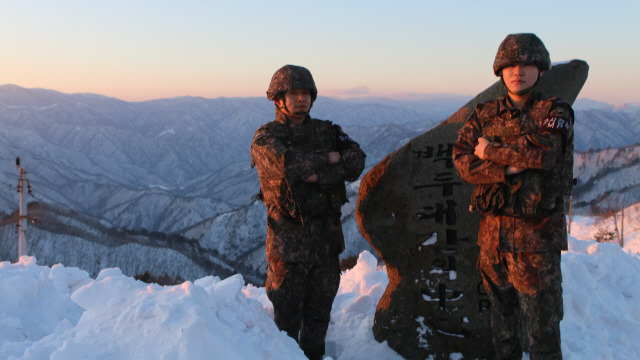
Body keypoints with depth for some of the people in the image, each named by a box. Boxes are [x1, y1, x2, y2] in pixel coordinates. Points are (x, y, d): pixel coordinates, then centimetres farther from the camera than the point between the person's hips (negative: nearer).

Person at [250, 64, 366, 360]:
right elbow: (286, 163, -24)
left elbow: (356, 161, -7)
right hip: (289, 239, -4)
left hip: (327, 236, 4)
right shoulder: (265, 137, -3)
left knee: (319, 312, 16)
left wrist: (317, 175, -19)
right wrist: (327, 158, -13)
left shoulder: (328, 131, 10)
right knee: (287, 315, 6)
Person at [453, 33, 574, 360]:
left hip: (536, 231, -4)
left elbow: (542, 151, -20)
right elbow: (462, 159, -3)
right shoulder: (484, 115, 10)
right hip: (492, 230, 4)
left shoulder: (554, 112, -1)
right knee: (501, 313, 17)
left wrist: (490, 152, -8)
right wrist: (507, 168, -17)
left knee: (541, 318, 0)